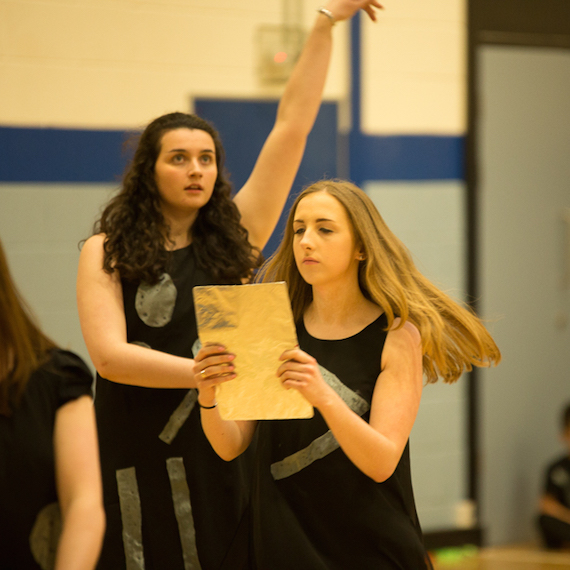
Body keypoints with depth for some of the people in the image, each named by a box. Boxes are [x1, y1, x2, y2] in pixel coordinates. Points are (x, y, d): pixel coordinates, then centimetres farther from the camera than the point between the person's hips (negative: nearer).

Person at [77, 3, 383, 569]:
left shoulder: (234, 237, 9)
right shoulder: (106, 252, 1)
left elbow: (292, 125, 7)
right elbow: (109, 354, -12)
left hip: (221, 459, 3)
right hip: (138, 463, -3)